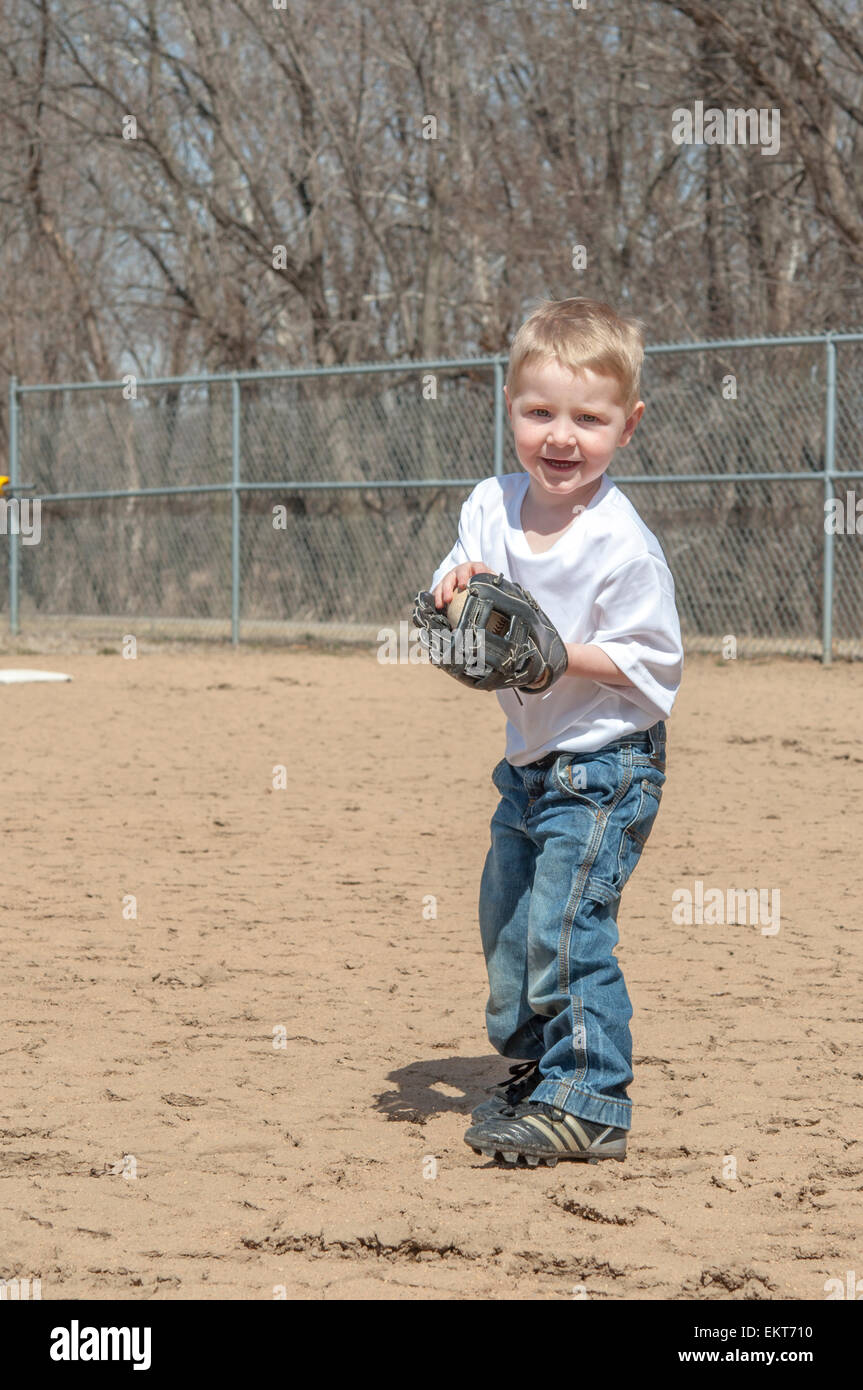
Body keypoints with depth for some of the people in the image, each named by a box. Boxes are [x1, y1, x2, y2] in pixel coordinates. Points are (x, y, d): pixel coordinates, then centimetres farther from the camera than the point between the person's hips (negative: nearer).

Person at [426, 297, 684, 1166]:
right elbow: (453, 617, 5)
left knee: (562, 924, -13)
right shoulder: (491, 508, -2)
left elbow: (653, 664, -17)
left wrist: (560, 653, -28)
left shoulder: (622, 547, -20)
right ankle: (532, 1070, 34)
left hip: (603, 767, -8)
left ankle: (587, 1101, -4)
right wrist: (455, 592, -18)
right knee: (504, 925, 17)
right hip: (529, 761, 8)